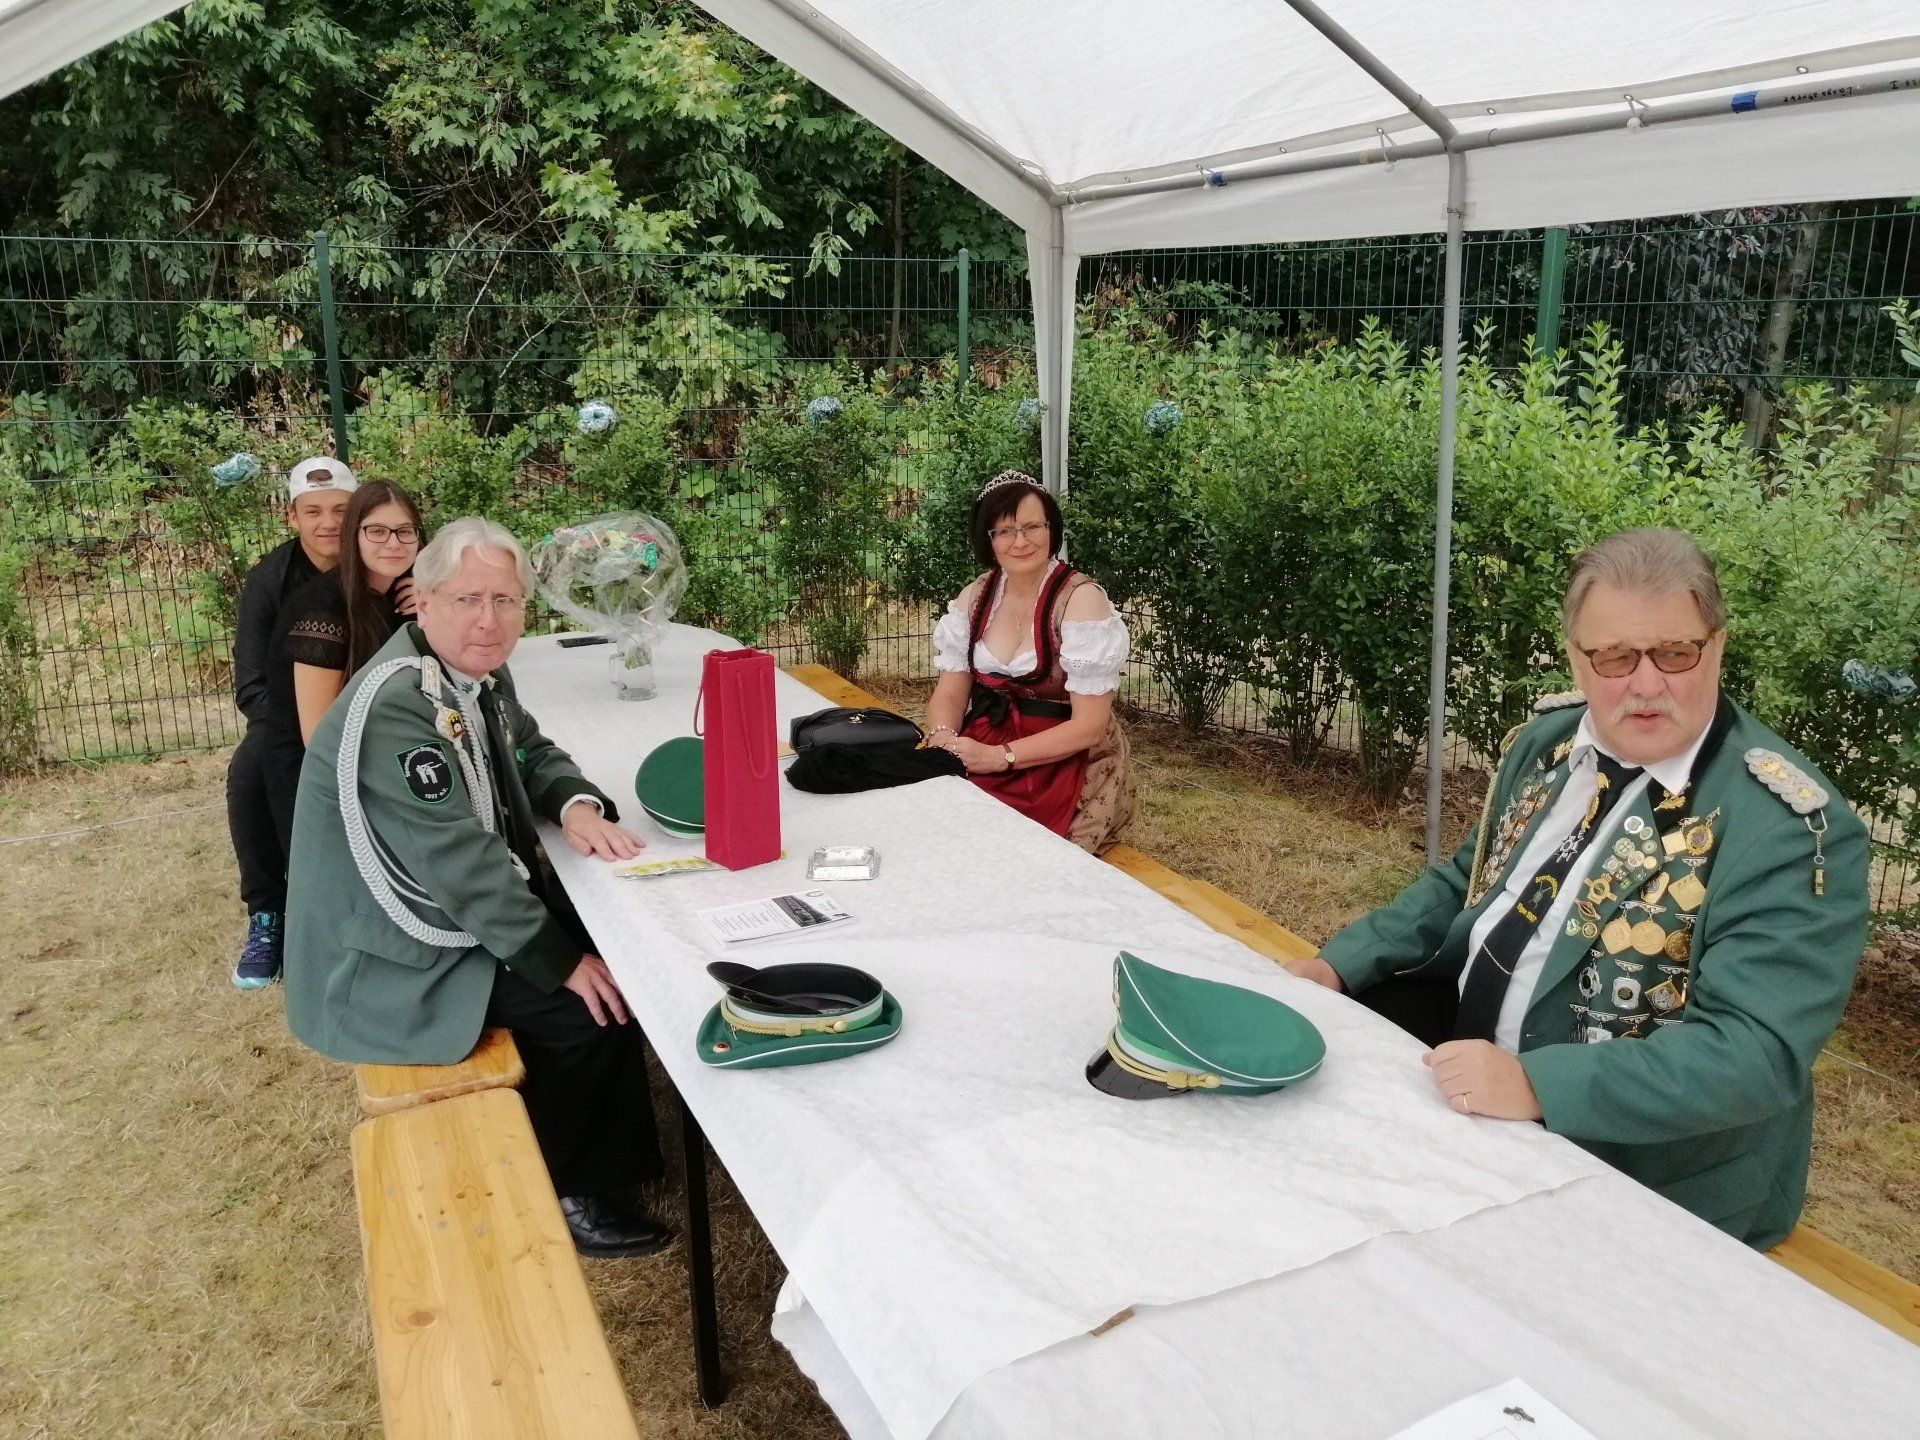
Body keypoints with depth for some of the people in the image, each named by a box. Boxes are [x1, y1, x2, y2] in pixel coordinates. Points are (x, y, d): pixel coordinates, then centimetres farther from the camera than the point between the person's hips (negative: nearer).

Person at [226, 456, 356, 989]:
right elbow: (252, 686, -12)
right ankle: (267, 915, -13)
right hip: (288, 722, 1)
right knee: (248, 774, -28)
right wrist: (314, 733, -28)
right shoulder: (268, 580, -9)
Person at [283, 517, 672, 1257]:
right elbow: (461, 862, -29)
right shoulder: (392, 708, -28)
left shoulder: (477, 671, 0)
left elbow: (531, 751, 15)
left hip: (465, 911, 9)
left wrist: (577, 805, -8)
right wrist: (561, 962, -23)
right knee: (596, 1004, -15)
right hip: (392, 966, -9)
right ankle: (567, 1191, 9)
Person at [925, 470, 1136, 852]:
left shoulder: (1082, 599, -15)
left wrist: (999, 757, -26)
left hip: (1068, 762, -5)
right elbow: (949, 694, 5)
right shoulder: (974, 597, 3)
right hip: (985, 749, 5)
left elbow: (1089, 726, -17)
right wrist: (943, 738, -19)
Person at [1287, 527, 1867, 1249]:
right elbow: (1467, 881, 13)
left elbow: (1755, 1052, -28)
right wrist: (1340, 963, 0)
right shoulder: (1550, 740, 0)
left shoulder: (1790, 827, -21)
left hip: (1638, 1166, -7)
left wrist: (1536, 1085, -38)